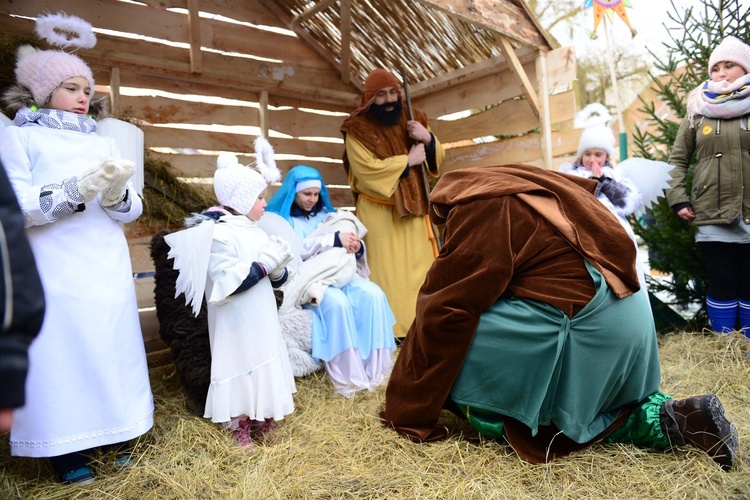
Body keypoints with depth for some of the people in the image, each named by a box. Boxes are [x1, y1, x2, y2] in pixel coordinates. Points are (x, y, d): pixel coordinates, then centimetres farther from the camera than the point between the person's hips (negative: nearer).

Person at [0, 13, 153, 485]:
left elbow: (131, 211, 10)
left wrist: (117, 193, -11)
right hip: (55, 273, -4)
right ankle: (67, 449, 15)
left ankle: (114, 434, 23)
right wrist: (74, 191, -20)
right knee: (60, 351, -1)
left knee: (111, 345, 7)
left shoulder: (103, 143, 16)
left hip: (109, 270, 4)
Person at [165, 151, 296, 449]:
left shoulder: (256, 232, 10)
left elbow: (276, 280, 12)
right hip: (236, 326, -8)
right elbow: (227, 281, -26)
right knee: (240, 370, 2)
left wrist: (278, 269, -10)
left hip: (263, 321, 8)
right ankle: (239, 428, 20)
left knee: (266, 365, 16)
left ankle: (263, 420, 34)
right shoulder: (218, 234, -15)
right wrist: (264, 264, -22)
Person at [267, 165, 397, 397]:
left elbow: (342, 249, 15)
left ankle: (374, 367, -18)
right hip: (306, 279, -5)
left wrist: (357, 246, -9)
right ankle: (348, 377, -25)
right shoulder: (281, 218, 4)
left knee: (373, 294, -23)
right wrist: (335, 239, -18)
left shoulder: (324, 214, 19)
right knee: (336, 302, -34)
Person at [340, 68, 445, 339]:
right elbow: (368, 169, -20)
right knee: (386, 272, -3)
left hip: (413, 208, 5)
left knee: (420, 267, 5)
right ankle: (389, 331, 4)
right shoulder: (357, 129, -6)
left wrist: (428, 139, -11)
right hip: (379, 212, -4)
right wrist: (408, 160, -13)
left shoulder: (413, 119, 9)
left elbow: (437, 158, 10)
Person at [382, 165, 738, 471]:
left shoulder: (478, 210, -9)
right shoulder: (524, 189, 18)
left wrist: (408, 414, -4)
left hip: (583, 319, -10)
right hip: (621, 312, 10)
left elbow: (444, 311, -12)